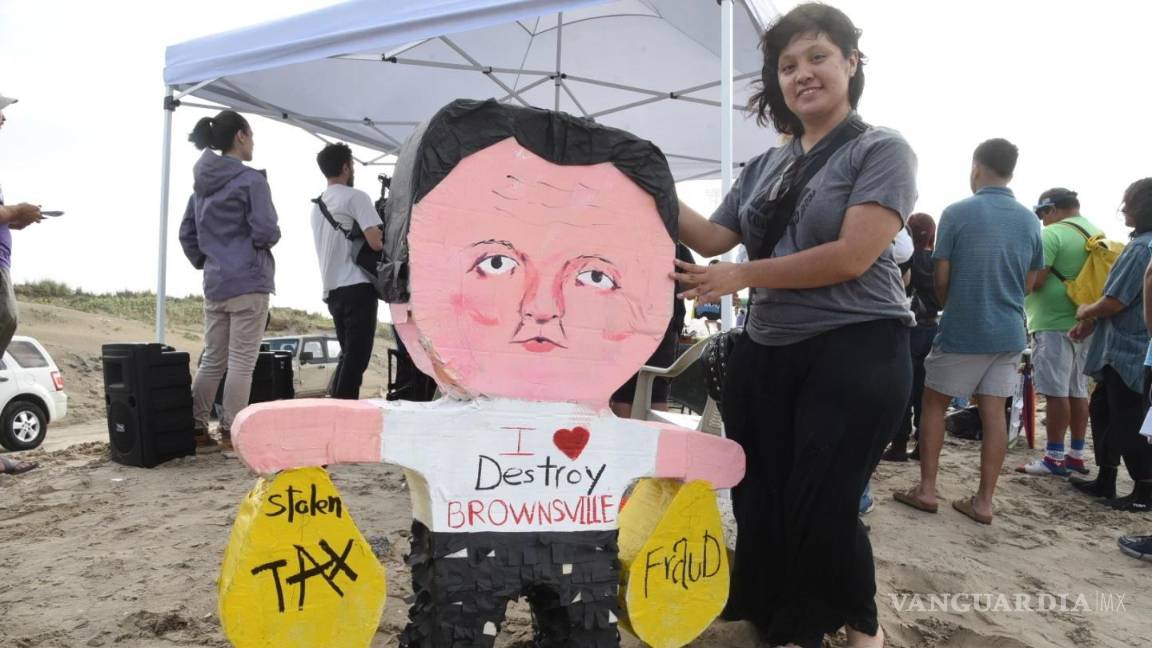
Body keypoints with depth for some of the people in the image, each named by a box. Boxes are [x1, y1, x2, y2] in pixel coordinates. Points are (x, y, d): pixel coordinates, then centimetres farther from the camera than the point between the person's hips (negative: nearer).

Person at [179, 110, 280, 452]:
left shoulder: (202, 182, 14)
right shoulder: (251, 179, -9)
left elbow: (186, 234, 15)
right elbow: (266, 232, -16)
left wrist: (204, 263, 21)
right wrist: (269, 235, 5)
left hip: (213, 285, 7)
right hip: (248, 282, -7)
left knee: (212, 360, 13)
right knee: (241, 362, -2)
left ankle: (195, 429, 15)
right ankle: (232, 432, 2)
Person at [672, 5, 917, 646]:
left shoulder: (882, 150, -6)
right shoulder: (766, 166, 12)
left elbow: (851, 257, -17)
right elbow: (713, 238, 9)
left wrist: (742, 276, -16)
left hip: (856, 354, -6)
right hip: (767, 354, 6)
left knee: (821, 509, 2)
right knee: (762, 501, 11)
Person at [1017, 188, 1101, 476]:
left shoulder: (1052, 234, -12)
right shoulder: (1097, 234, 14)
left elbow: (1034, 281, -18)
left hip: (1053, 324, -9)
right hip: (1082, 324, 9)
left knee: (1056, 392, -6)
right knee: (1078, 391, 12)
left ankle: (1054, 457, -2)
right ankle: (1076, 455, 17)